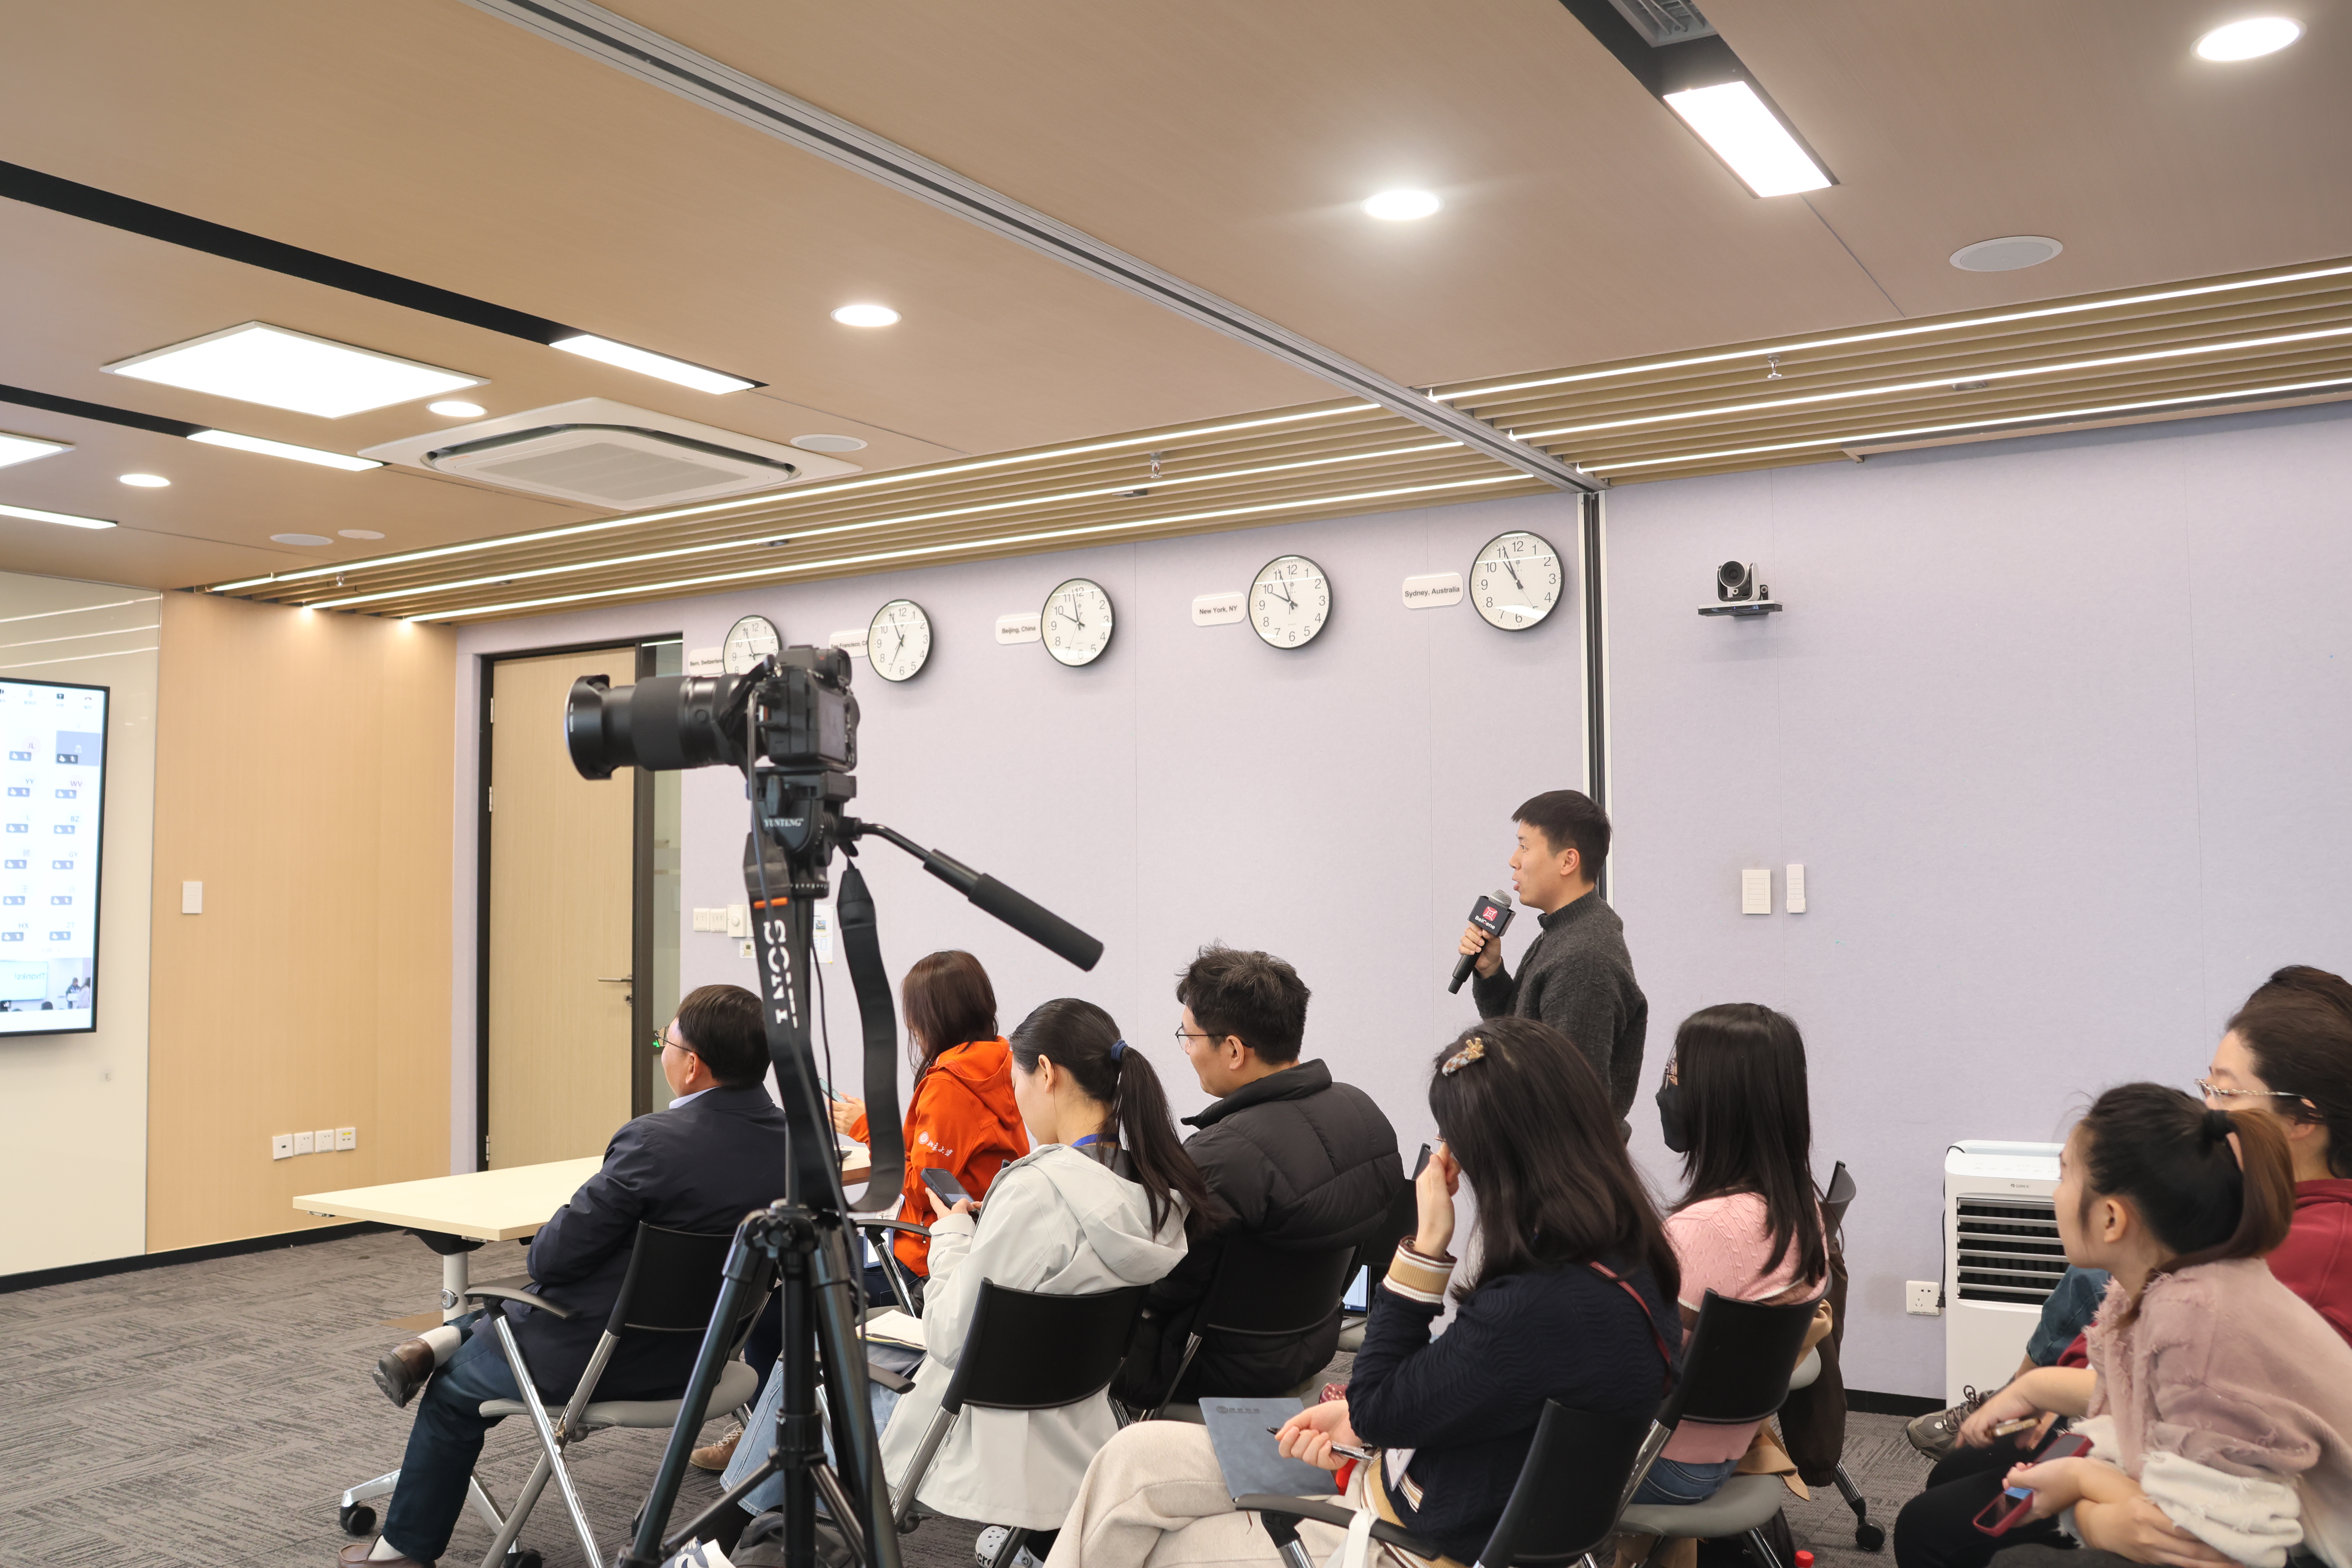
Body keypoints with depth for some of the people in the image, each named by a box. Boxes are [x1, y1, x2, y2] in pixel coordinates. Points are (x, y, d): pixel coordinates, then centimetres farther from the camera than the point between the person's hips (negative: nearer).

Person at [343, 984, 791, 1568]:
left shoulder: (655, 1141, -32)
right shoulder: (789, 1139, -11)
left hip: (602, 1355, -6)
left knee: (456, 1393, 24)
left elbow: (554, 1257, -23)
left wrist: (543, 1244, 0)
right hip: (700, 1348, 6)